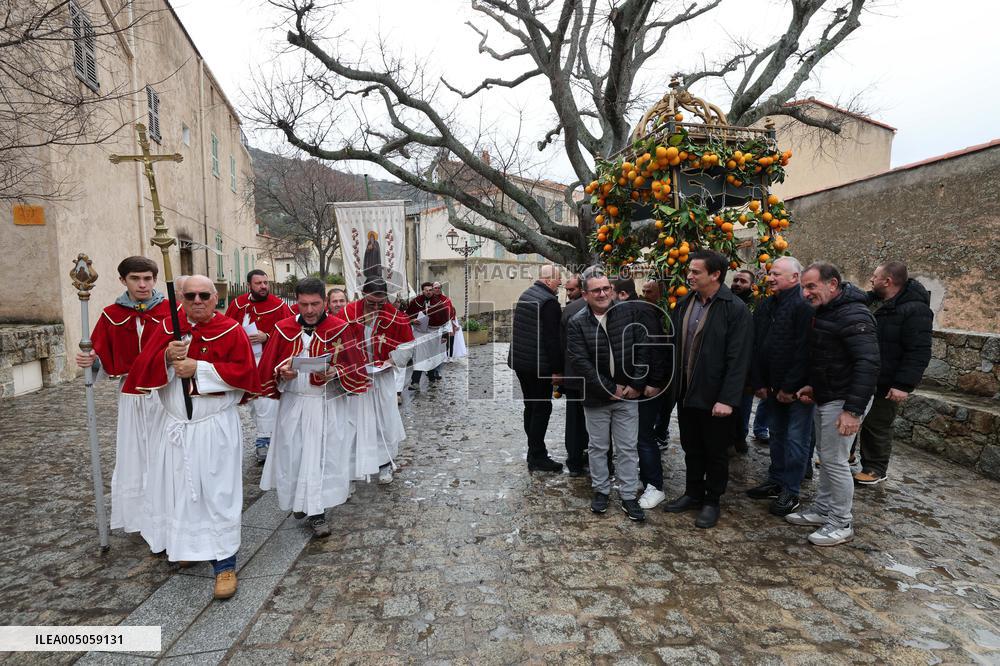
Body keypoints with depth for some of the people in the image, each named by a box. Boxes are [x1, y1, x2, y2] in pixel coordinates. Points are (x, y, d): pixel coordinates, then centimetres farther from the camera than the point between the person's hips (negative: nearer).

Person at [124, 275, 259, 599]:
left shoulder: (231, 330, -7)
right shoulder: (166, 328, 5)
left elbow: (244, 372, -14)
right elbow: (142, 368, 0)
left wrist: (199, 367, -20)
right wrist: (167, 356, -19)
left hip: (215, 428, -4)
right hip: (174, 426, 4)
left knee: (217, 493, 0)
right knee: (178, 489, 14)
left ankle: (225, 563, 10)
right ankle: (186, 546, 37)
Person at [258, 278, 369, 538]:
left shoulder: (341, 329, -6)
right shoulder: (284, 329, 2)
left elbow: (356, 369, -5)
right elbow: (267, 368, 5)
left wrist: (335, 373, -23)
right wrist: (282, 373, -16)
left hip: (328, 406, -2)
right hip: (292, 405, 3)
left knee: (324, 458, 2)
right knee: (292, 456, 9)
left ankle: (317, 513, 18)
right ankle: (300, 502, 34)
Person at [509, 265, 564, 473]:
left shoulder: (525, 295, 11)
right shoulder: (549, 301, -17)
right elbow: (553, 339, -20)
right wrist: (557, 369, -15)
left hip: (520, 361, 9)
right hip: (540, 366, -9)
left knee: (530, 406, 17)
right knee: (542, 408, 1)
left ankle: (534, 450, 28)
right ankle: (537, 457, 7)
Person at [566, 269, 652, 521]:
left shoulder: (629, 313, -4)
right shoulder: (577, 323, -9)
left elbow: (643, 349, -3)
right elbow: (581, 363, -14)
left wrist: (636, 384, -9)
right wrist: (610, 388, -15)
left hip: (628, 394, 1)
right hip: (596, 397, -1)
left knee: (627, 448, 9)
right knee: (598, 447, 14)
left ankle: (629, 496, 23)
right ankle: (601, 490, 31)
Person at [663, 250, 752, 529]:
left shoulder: (735, 309, -14)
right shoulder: (684, 304, 4)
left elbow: (738, 359, -17)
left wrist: (728, 399, -21)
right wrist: (674, 384, 6)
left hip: (714, 397, -6)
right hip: (686, 393, 6)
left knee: (716, 452, 12)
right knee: (691, 448, 19)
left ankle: (711, 501, 29)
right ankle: (693, 494, 36)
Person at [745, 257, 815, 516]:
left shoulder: (805, 307, -16)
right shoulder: (765, 308, 8)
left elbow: (804, 352, -21)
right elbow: (756, 347, 9)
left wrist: (790, 387, -19)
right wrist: (758, 383, 4)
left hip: (798, 388, -7)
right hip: (773, 387, 8)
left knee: (796, 438, 2)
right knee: (777, 434, 16)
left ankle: (791, 492, 13)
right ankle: (776, 482, 29)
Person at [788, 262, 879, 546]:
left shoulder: (853, 315, -20)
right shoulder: (823, 312, 10)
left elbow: (868, 363, -26)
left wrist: (854, 410, -29)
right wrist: (813, 385, 12)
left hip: (843, 401, -10)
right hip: (824, 397, 10)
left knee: (835, 460, -1)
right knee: (825, 455, 17)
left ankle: (841, 524, 14)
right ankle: (822, 510, 31)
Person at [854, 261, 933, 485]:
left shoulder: (915, 311, -18)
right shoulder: (872, 300, 6)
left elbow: (919, 352, -21)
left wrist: (903, 385, -25)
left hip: (884, 384, -8)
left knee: (877, 425, 4)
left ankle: (876, 469, 21)